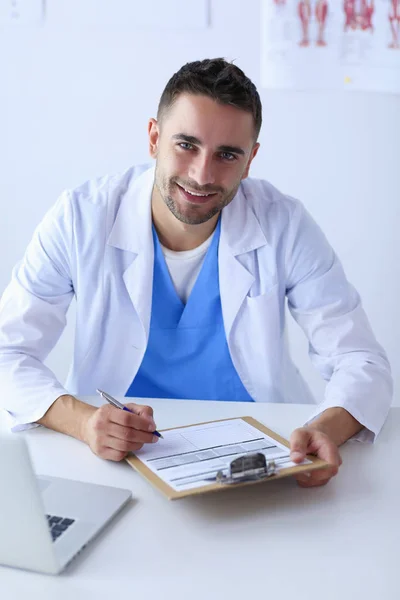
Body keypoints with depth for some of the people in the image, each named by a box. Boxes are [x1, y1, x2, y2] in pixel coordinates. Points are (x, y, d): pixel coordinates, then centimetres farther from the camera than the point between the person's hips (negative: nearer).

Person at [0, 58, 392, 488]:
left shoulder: (284, 227, -11)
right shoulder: (80, 220, -13)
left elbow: (361, 362, -8)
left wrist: (327, 428, -31)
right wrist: (80, 420, -31)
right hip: (116, 452, -1)